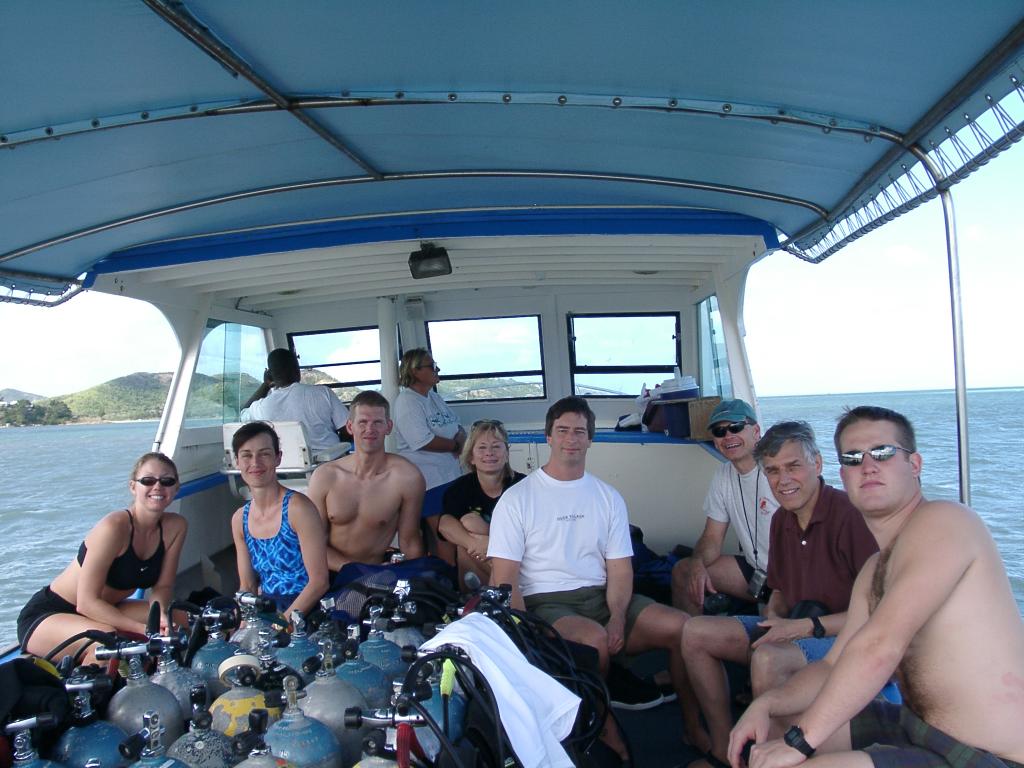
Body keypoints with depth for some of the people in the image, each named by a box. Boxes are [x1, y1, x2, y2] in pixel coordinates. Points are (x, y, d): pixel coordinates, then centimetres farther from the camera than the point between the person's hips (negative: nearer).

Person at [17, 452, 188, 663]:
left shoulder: (176, 527, -8)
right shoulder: (114, 527, -27)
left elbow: (162, 586, -1)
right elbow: (87, 602, -26)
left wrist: (160, 613, -23)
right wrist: (143, 629, -33)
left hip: (103, 610, 6)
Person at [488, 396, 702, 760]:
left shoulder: (608, 497, 13)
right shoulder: (518, 498, 0)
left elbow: (620, 569, 8)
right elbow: (504, 579, -5)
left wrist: (617, 620, -11)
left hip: (601, 597, 5)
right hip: (544, 603, -4)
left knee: (681, 626, -16)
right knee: (595, 638, -35)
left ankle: (694, 730, 5)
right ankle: (605, 732, -9)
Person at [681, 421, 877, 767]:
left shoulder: (851, 514, -20)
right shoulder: (781, 519, 6)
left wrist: (808, 627, -22)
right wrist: (774, 616, -4)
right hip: (792, 631, 8)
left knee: (768, 659, -36)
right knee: (695, 633, -2)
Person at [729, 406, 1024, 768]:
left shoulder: (943, 521, -19)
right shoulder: (874, 570, 10)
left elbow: (880, 646, -28)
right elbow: (835, 665, 12)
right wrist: (766, 704, -6)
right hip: (919, 731, 9)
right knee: (777, 722, 11)